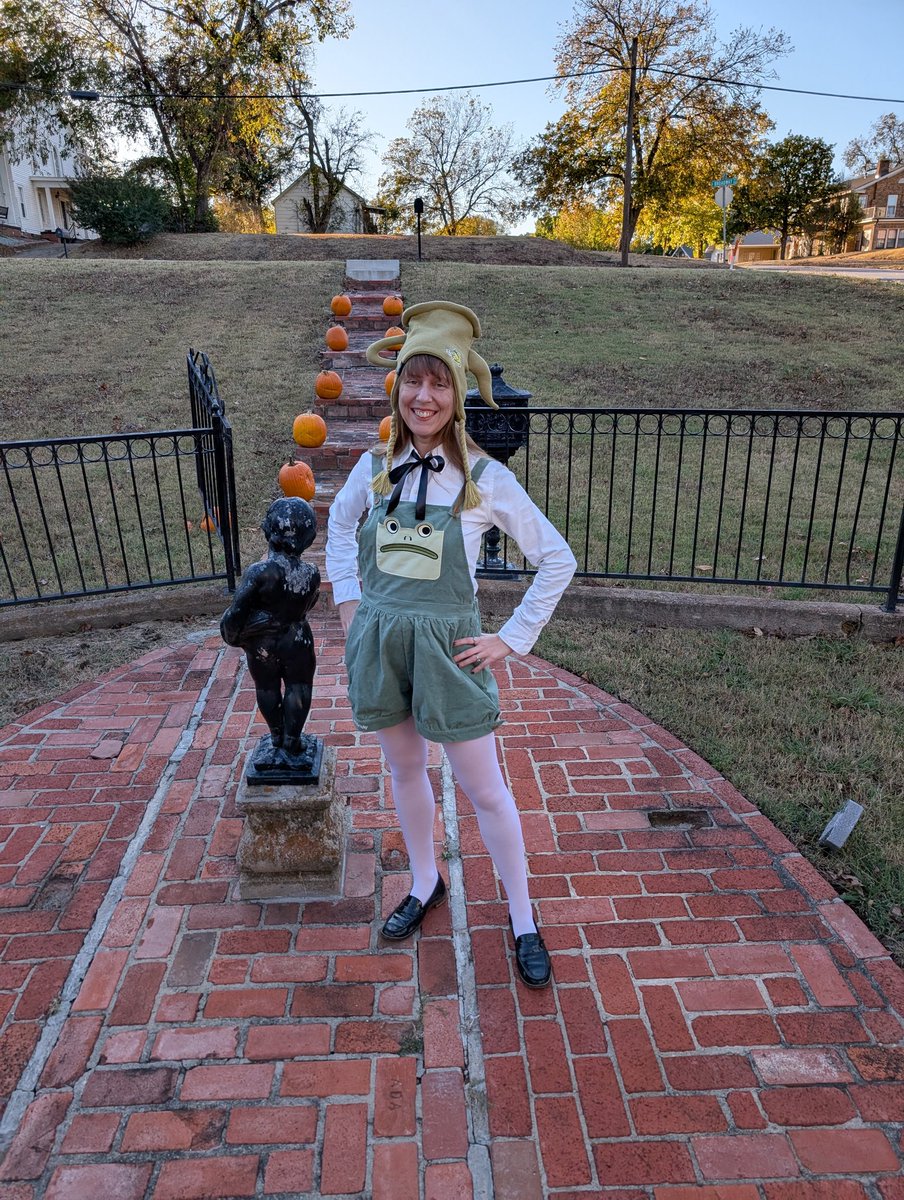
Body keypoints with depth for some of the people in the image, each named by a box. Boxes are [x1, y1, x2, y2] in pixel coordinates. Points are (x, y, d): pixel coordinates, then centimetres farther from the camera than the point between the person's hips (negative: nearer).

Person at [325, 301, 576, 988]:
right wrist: (348, 600, 10)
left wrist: (512, 640, -7)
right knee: (405, 769, 21)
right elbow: (339, 524, 19)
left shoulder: (485, 479, -13)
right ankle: (425, 885, 45)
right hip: (377, 641, 4)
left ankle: (523, 919, 29)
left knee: (485, 790, 8)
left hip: (448, 647, -3)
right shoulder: (375, 467, -2)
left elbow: (558, 560, -6)